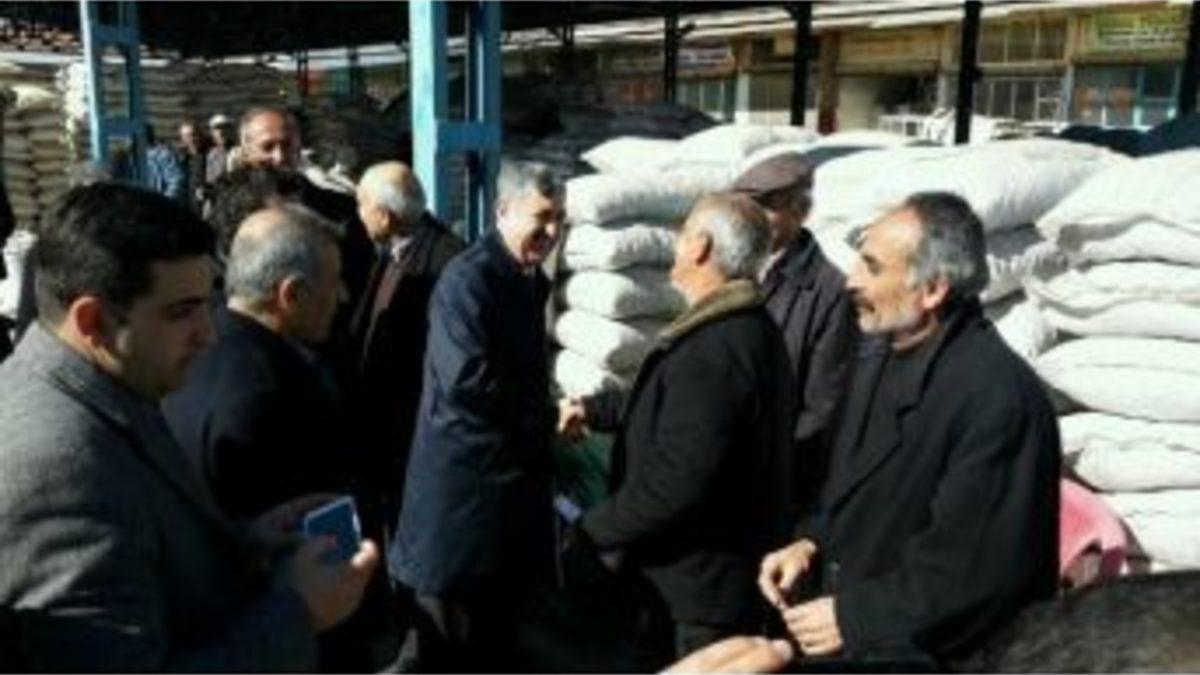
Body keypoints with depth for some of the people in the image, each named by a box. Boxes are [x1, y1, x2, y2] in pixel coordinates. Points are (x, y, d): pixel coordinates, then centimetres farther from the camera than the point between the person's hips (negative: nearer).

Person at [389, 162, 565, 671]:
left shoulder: (530, 279, 11)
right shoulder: (468, 278, -18)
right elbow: (466, 379, -27)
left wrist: (544, 417, 2)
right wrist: (545, 419, -14)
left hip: (514, 473, 9)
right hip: (464, 480, -8)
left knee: (499, 634, 21)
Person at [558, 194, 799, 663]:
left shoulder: (712, 349, -29)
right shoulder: (745, 326, 5)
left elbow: (675, 482, -32)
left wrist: (592, 531, -18)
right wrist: (594, 410, 20)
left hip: (705, 586, -9)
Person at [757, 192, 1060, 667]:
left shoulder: (998, 396, -25)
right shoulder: (881, 356, 2)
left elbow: (977, 569, -23)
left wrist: (854, 616, -18)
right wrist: (812, 544, -2)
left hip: (920, 653, -7)